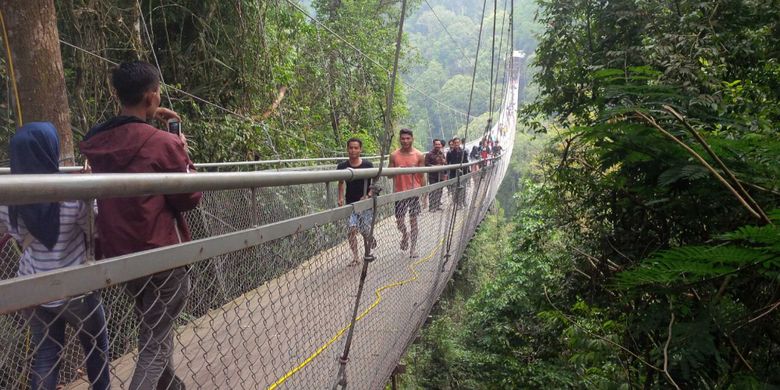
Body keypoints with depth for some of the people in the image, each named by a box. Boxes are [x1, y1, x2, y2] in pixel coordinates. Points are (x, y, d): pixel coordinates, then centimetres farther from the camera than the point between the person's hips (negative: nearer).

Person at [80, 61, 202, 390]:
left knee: (154, 333, 26)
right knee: (155, 347, 2)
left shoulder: (96, 141, -1)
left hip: (121, 256, 8)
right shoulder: (163, 143, -19)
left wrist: (146, 118, 16)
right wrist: (183, 153, 0)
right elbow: (189, 198, -11)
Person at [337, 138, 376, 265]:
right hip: (350, 203, 2)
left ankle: (369, 243, 35)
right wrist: (340, 198, 1)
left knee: (365, 231, 0)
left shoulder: (368, 165, -8)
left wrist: (368, 196, -17)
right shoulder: (342, 166, -2)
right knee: (352, 229, -10)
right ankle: (355, 257, 2)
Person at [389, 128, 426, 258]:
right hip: (399, 192, 1)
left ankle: (413, 247, 15)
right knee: (399, 221, 6)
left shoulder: (419, 156, -1)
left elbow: (422, 176, 3)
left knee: (413, 220, 3)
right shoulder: (394, 155, 0)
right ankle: (405, 235, 38)